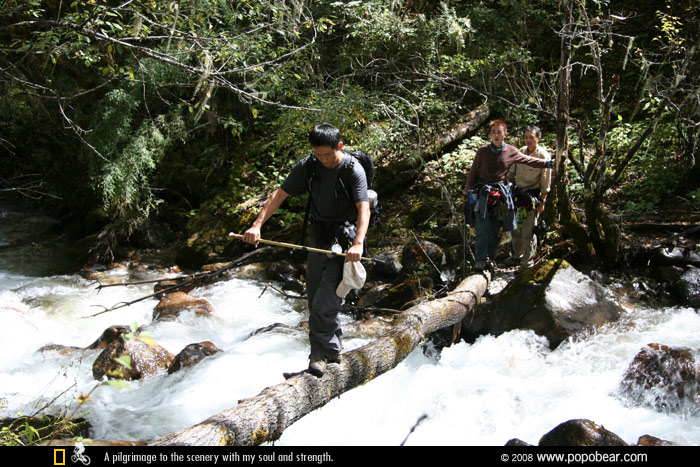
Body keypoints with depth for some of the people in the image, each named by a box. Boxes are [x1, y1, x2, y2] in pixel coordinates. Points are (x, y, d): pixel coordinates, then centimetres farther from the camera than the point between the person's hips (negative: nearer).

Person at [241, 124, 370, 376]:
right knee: (314, 296, 13)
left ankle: (320, 355, -4)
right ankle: (334, 347, 28)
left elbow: (363, 208, -25)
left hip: (344, 238, -6)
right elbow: (280, 194, -1)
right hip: (318, 236, 6)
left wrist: (358, 243, -39)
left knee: (325, 301, -14)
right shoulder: (307, 166, -2)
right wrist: (257, 224, -10)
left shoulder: (354, 170, -16)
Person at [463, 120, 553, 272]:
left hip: (500, 193, 2)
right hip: (482, 192, -2)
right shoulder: (482, 151, -2)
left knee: (495, 229, 4)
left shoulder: (512, 152, 1)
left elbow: (529, 161, 10)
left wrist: (549, 163, 4)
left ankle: (490, 258, 13)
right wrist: (467, 190, 7)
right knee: (482, 228, -10)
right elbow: (473, 171, 6)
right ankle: (480, 259, -8)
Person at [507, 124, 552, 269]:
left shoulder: (544, 156, -10)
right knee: (515, 228, 14)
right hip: (517, 193, 6)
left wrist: (542, 202, -11)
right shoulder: (520, 151, 7)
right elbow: (511, 172, 16)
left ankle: (527, 263, 5)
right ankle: (517, 256, 31)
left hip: (532, 195, -6)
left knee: (528, 231, -5)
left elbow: (545, 182, -9)